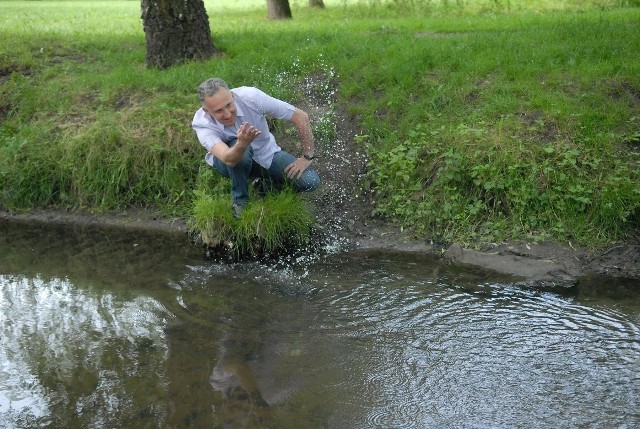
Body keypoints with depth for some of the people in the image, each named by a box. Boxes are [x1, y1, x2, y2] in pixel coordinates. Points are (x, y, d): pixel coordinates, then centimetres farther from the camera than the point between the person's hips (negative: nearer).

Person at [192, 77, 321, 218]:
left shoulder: (250, 97, -29)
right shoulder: (201, 124, -29)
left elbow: (301, 116, -19)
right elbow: (228, 159, -46)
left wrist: (307, 157, -15)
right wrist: (242, 144, -67)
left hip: (266, 154, 2)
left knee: (310, 181, -21)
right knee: (239, 148, -38)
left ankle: (269, 181, 9)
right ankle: (240, 201, -12)